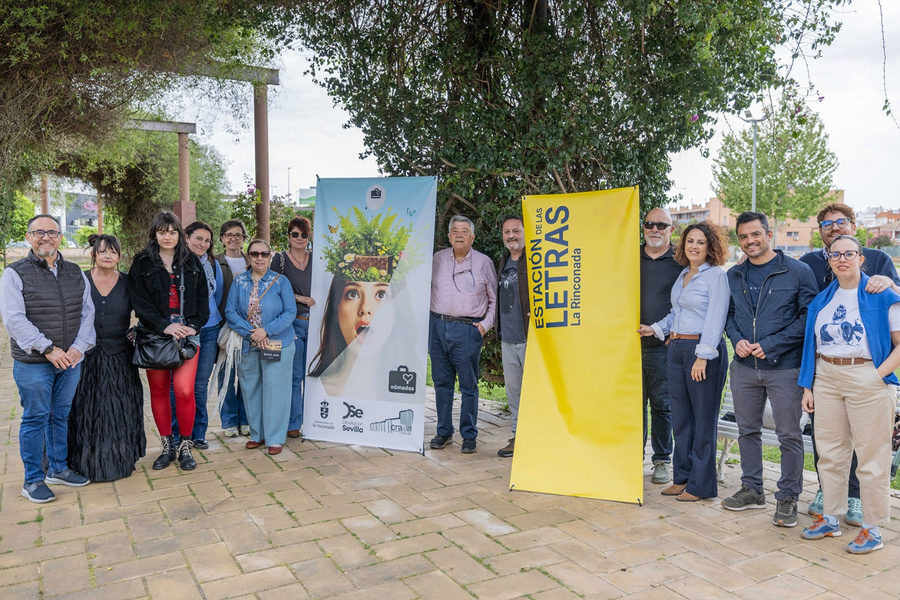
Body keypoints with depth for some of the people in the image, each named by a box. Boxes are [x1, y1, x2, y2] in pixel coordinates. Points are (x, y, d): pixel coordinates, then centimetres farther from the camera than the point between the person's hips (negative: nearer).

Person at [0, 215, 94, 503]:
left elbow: (87, 312, 9)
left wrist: (79, 346, -6)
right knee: (35, 418, 3)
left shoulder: (75, 273, 11)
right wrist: (47, 348, -17)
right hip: (33, 363, -4)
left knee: (61, 416, 14)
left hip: (70, 360, 4)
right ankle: (33, 480, 15)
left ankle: (58, 468, 29)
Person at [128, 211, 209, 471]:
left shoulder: (192, 262, 11)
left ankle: (185, 446, 7)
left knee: (184, 390, -10)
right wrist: (164, 326, -16)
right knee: (159, 391, 6)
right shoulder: (142, 264, 5)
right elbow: (139, 300, -4)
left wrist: (194, 324, -6)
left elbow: (203, 298, 9)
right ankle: (167, 447, 19)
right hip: (155, 334, 0)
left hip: (187, 333, 0)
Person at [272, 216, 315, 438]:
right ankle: (293, 423, 12)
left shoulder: (316, 259, 11)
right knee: (294, 375, 0)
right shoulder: (280, 259, 2)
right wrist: (299, 298, -11)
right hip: (291, 323, -3)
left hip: (314, 322, 3)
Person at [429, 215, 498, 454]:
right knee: (442, 382, 8)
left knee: (468, 385, 0)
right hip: (438, 326, 3)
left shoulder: (483, 262, 4)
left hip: (467, 329, -3)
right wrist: (429, 321, 11)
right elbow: (426, 288, 20)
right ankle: (444, 432, 20)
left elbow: (495, 298, 9)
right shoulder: (438, 258, 11)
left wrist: (486, 324, -2)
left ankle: (469, 435, 11)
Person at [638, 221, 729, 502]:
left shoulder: (717, 275, -8)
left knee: (703, 418, 1)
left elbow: (715, 318, -15)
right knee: (680, 416, 12)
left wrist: (703, 355, -21)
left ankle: (701, 485, 11)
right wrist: (655, 329, 15)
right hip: (677, 349, 8)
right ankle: (682, 477, 24)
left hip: (704, 350, -8)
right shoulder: (683, 275, 16)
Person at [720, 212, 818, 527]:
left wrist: (770, 345, -15)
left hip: (784, 367, -4)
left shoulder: (798, 272, -6)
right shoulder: (733, 276, 9)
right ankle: (752, 489, 29)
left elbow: (809, 316, -9)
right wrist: (737, 339, -4)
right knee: (747, 430, 14)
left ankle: (787, 498, 17)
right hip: (744, 367, 5)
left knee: (789, 435, 4)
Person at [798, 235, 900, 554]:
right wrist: (807, 387, 9)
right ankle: (830, 518, 24)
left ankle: (872, 528, 15)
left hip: (868, 381, -5)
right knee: (829, 452, 11)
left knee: (871, 456, 2)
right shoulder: (821, 300, 11)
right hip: (826, 380, 5)